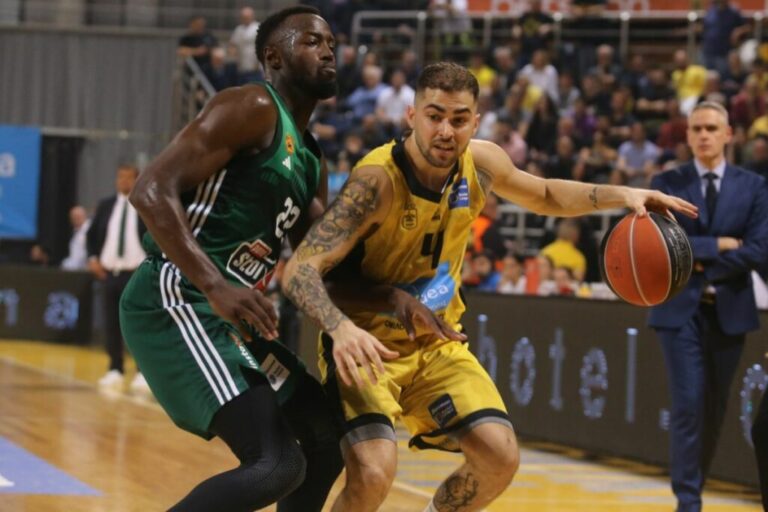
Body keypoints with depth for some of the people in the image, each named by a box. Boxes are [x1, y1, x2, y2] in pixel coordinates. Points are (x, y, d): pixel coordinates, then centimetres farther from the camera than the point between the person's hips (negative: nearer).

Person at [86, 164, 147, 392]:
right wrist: (93, 258, 3)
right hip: (109, 272, 5)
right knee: (111, 324, 6)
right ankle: (115, 371, 14)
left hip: (138, 273, -5)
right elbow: (91, 234, 18)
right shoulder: (106, 205, 11)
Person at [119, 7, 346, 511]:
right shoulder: (252, 109, -9)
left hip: (226, 315, 10)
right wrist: (216, 287, -28)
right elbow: (153, 191, -19)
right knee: (277, 464, -20)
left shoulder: (310, 160, 20)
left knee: (328, 434, 18)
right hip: (176, 302, -10)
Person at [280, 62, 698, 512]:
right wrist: (340, 328, -52)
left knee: (501, 458, -9)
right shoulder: (379, 180, -27)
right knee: (374, 473, -27)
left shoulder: (481, 163, -7)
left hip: (438, 344, 6)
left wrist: (622, 196, 0)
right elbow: (301, 268, -32)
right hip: (366, 346, -6)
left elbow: (545, 196, 16)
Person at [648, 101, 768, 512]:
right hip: (680, 308, -2)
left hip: (729, 308, 2)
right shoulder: (667, 184, 3)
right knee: (689, 404, -9)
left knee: (715, 408, 7)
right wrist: (717, 245, -12)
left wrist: (703, 265, -11)